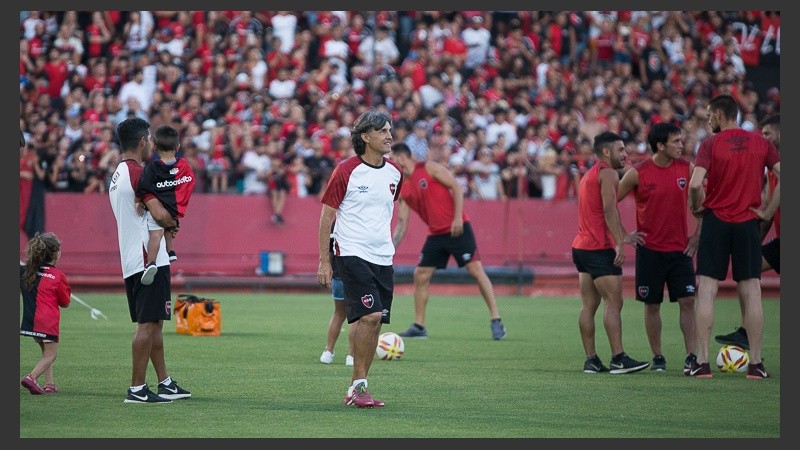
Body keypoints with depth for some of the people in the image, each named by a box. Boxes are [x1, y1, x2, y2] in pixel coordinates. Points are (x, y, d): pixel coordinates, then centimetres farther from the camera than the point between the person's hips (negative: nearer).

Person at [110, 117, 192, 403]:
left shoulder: (118, 175, 17)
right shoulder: (138, 173, -13)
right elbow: (160, 214, -21)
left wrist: (165, 225, 7)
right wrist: (173, 223, 1)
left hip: (132, 262, 10)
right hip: (149, 260, -10)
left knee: (154, 323, 15)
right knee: (148, 324, -8)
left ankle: (165, 383, 21)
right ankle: (137, 388, -9)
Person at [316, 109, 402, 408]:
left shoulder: (394, 173, 10)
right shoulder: (346, 171, -7)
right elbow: (327, 216, -3)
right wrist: (324, 261, -6)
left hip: (383, 257, 6)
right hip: (352, 254, -6)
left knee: (374, 322, 3)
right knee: (370, 315, -19)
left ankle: (356, 389, 11)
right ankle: (359, 385, -11)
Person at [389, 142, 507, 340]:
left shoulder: (429, 168, -7)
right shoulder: (403, 189, 11)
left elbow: (456, 187, -10)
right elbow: (401, 222, 12)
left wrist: (457, 218, -17)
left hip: (457, 228, -7)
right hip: (435, 234, 7)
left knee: (476, 270, -10)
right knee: (420, 275, 1)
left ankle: (496, 321, -7)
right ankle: (418, 326, 10)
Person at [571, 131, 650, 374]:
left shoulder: (589, 175, 24)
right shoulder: (608, 173, -7)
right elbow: (609, 210, -18)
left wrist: (624, 236, 31)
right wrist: (620, 243, -23)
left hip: (581, 247, 10)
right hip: (599, 248, -10)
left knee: (589, 306, 7)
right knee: (614, 302, -10)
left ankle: (591, 360, 5)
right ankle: (618, 359, -13)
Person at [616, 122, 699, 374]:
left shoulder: (686, 168, 0)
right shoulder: (638, 173, -8)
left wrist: (698, 234, 6)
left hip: (680, 249, 2)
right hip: (649, 249, -2)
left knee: (687, 301, -7)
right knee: (652, 305, 4)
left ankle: (692, 356, -6)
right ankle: (657, 357, 14)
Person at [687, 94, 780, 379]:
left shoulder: (710, 144, -6)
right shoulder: (761, 144, 4)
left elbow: (695, 184, -17)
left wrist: (696, 207, 2)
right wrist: (768, 212, 2)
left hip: (716, 220, -3)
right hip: (748, 224, 3)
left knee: (706, 291, 0)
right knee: (751, 292, 4)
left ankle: (702, 361, -4)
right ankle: (756, 363, 2)